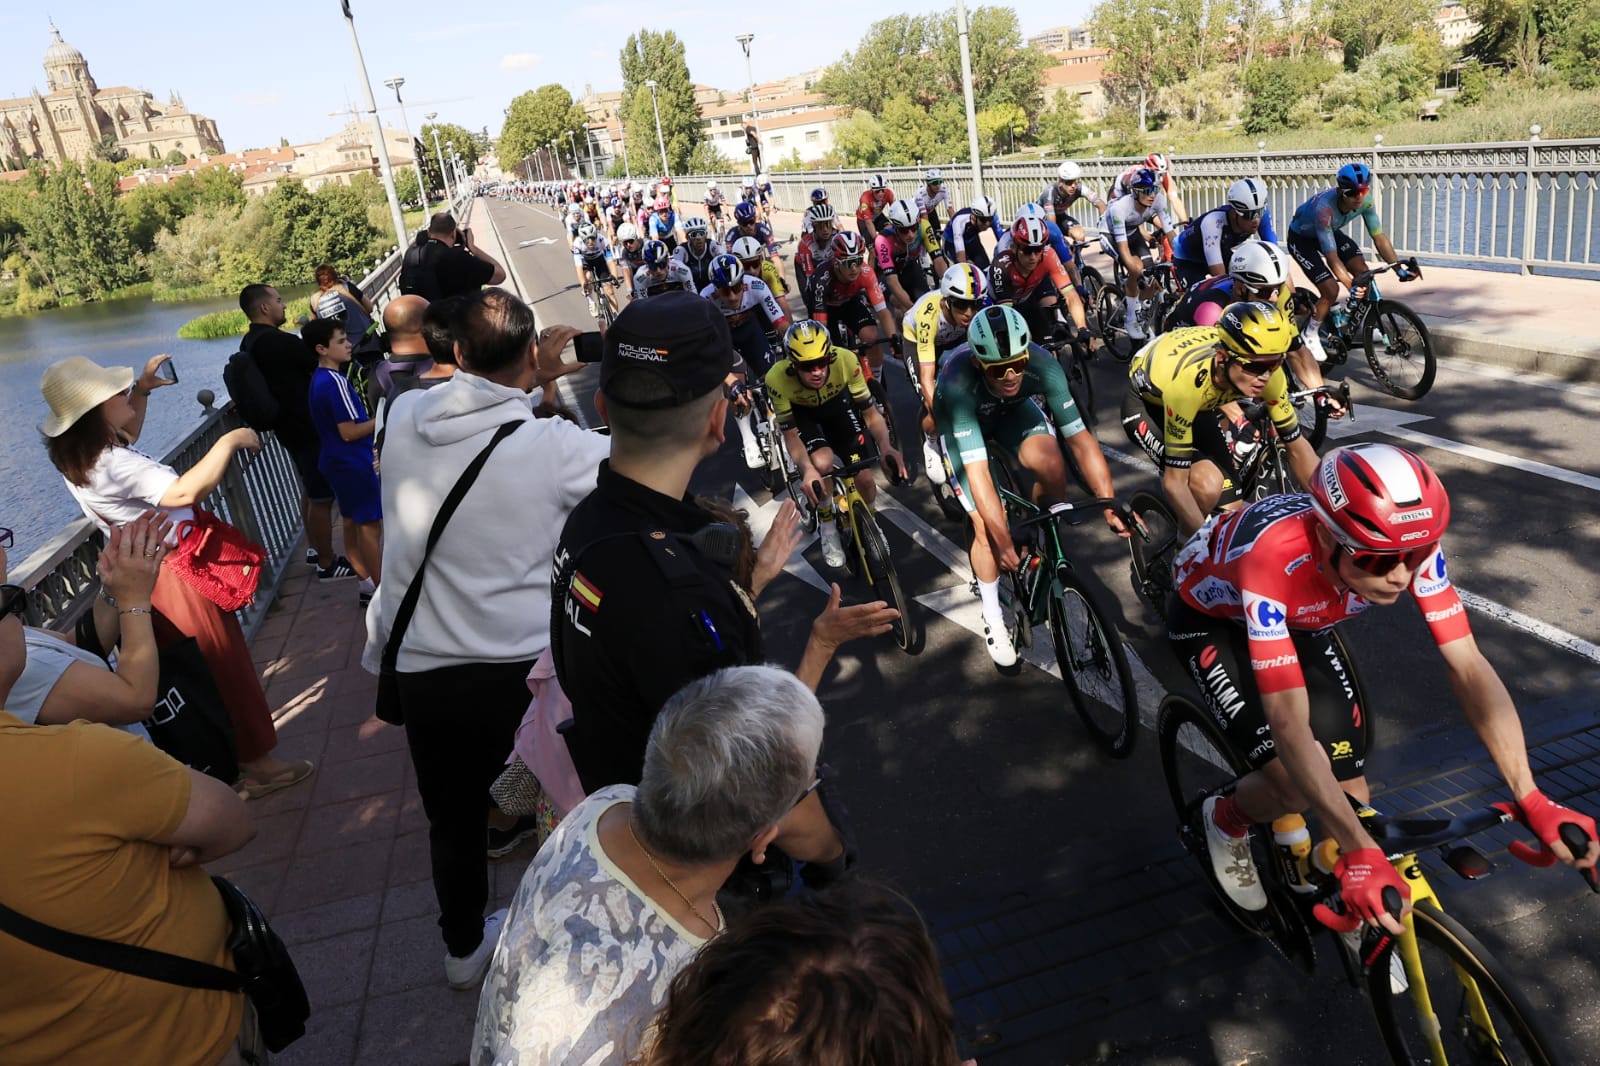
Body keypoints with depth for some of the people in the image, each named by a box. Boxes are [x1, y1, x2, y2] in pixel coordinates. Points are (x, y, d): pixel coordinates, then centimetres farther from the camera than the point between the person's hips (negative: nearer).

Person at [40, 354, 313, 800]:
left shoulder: (77, 457, 2)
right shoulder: (112, 465, -29)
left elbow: (125, 441, 25)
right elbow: (186, 492, -42)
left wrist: (143, 389, 14)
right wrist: (230, 441, -32)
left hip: (150, 578, 10)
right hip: (178, 576, -10)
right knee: (226, 668, 4)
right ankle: (257, 762, 16)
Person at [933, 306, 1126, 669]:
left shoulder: (1043, 365, -35)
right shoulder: (959, 383, -42)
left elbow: (1080, 438, -31)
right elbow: (977, 470, -43)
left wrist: (1111, 506, -36)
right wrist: (1004, 542, -44)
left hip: (1013, 409, 3)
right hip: (963, 421, -2)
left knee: (1051, 465, -26)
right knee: (987, 527, -13)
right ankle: (993, 618, 10)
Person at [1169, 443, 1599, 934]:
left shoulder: (1410, 544, -30)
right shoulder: (1274, 557, -45)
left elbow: (1469, 666, -25)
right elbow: (1289, 723, -45)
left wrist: (1531, 799, -35)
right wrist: (1361, 853, -49)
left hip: (1298, 617, 5)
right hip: (1210, 618, -4)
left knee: (1350, 793, -3)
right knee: (1298, 788, -20)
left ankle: (1358, 930, 25)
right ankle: (1225, 821, 14)